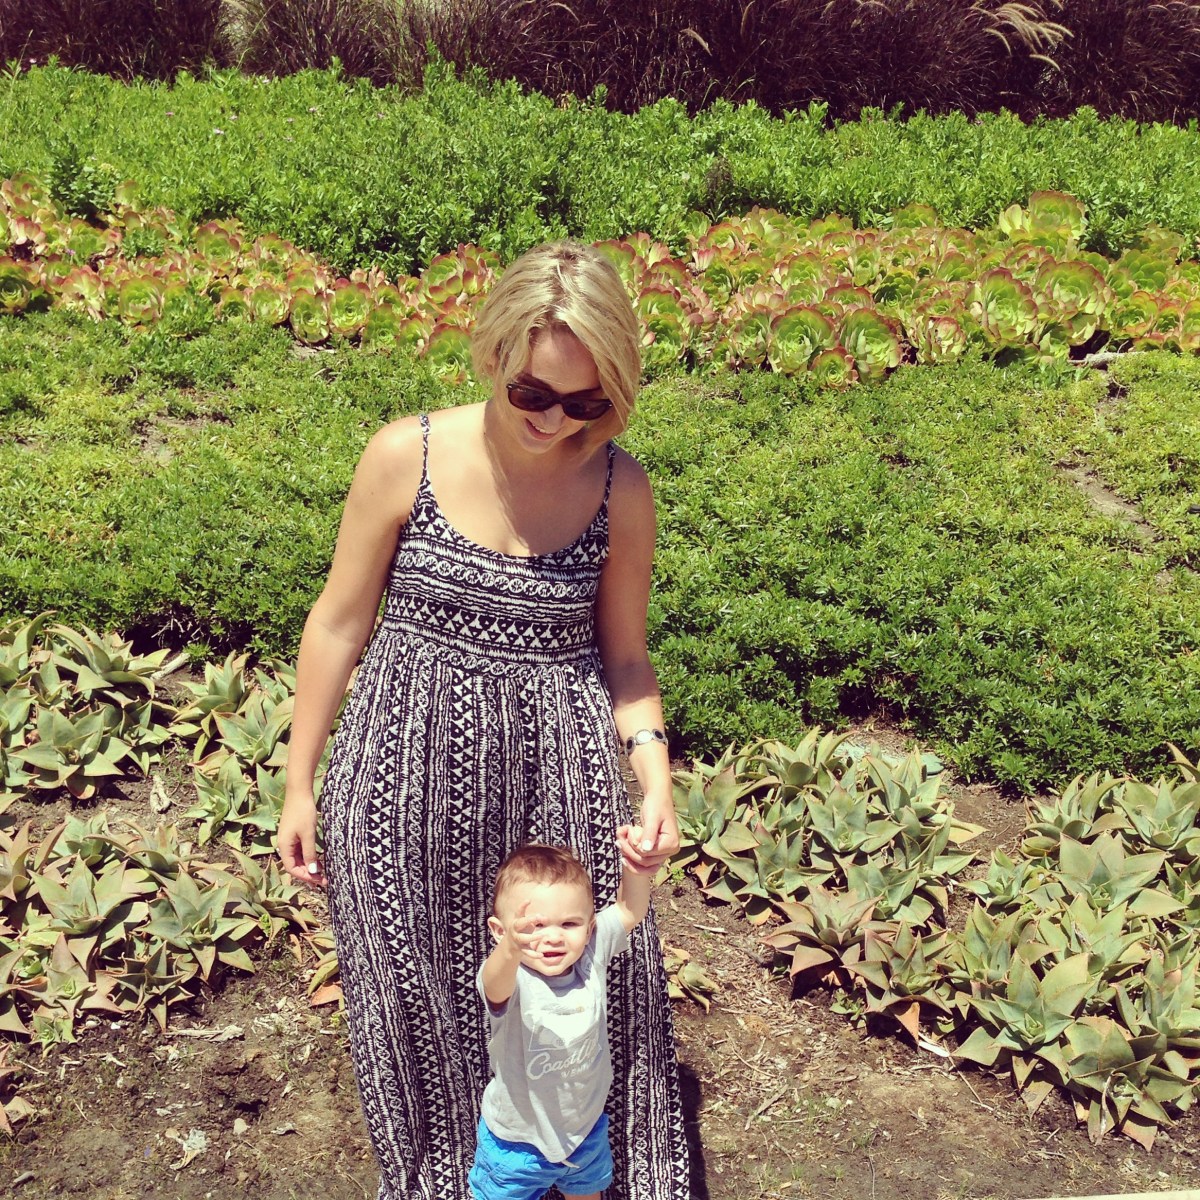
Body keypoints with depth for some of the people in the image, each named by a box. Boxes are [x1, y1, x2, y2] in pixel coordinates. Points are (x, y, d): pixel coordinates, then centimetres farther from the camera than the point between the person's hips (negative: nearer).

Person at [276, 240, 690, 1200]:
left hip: (559, 773, 1)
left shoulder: (621, 491, -9)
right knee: (421, 999, 16)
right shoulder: (406, 457, -12)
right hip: (410, 770, 0)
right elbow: (340, 624, -3)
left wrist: (656, 778, -15)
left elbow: (624, 655, 2)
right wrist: (300, 784, 3)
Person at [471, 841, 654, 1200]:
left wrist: (636, 869, -33)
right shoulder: (508, 978, -32)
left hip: (586, 1128, 4)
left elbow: (629, 911, -11)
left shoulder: (590, 955, -18)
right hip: (518, 1140, -4)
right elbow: (496, 986, -54)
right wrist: (512, 949, -78)